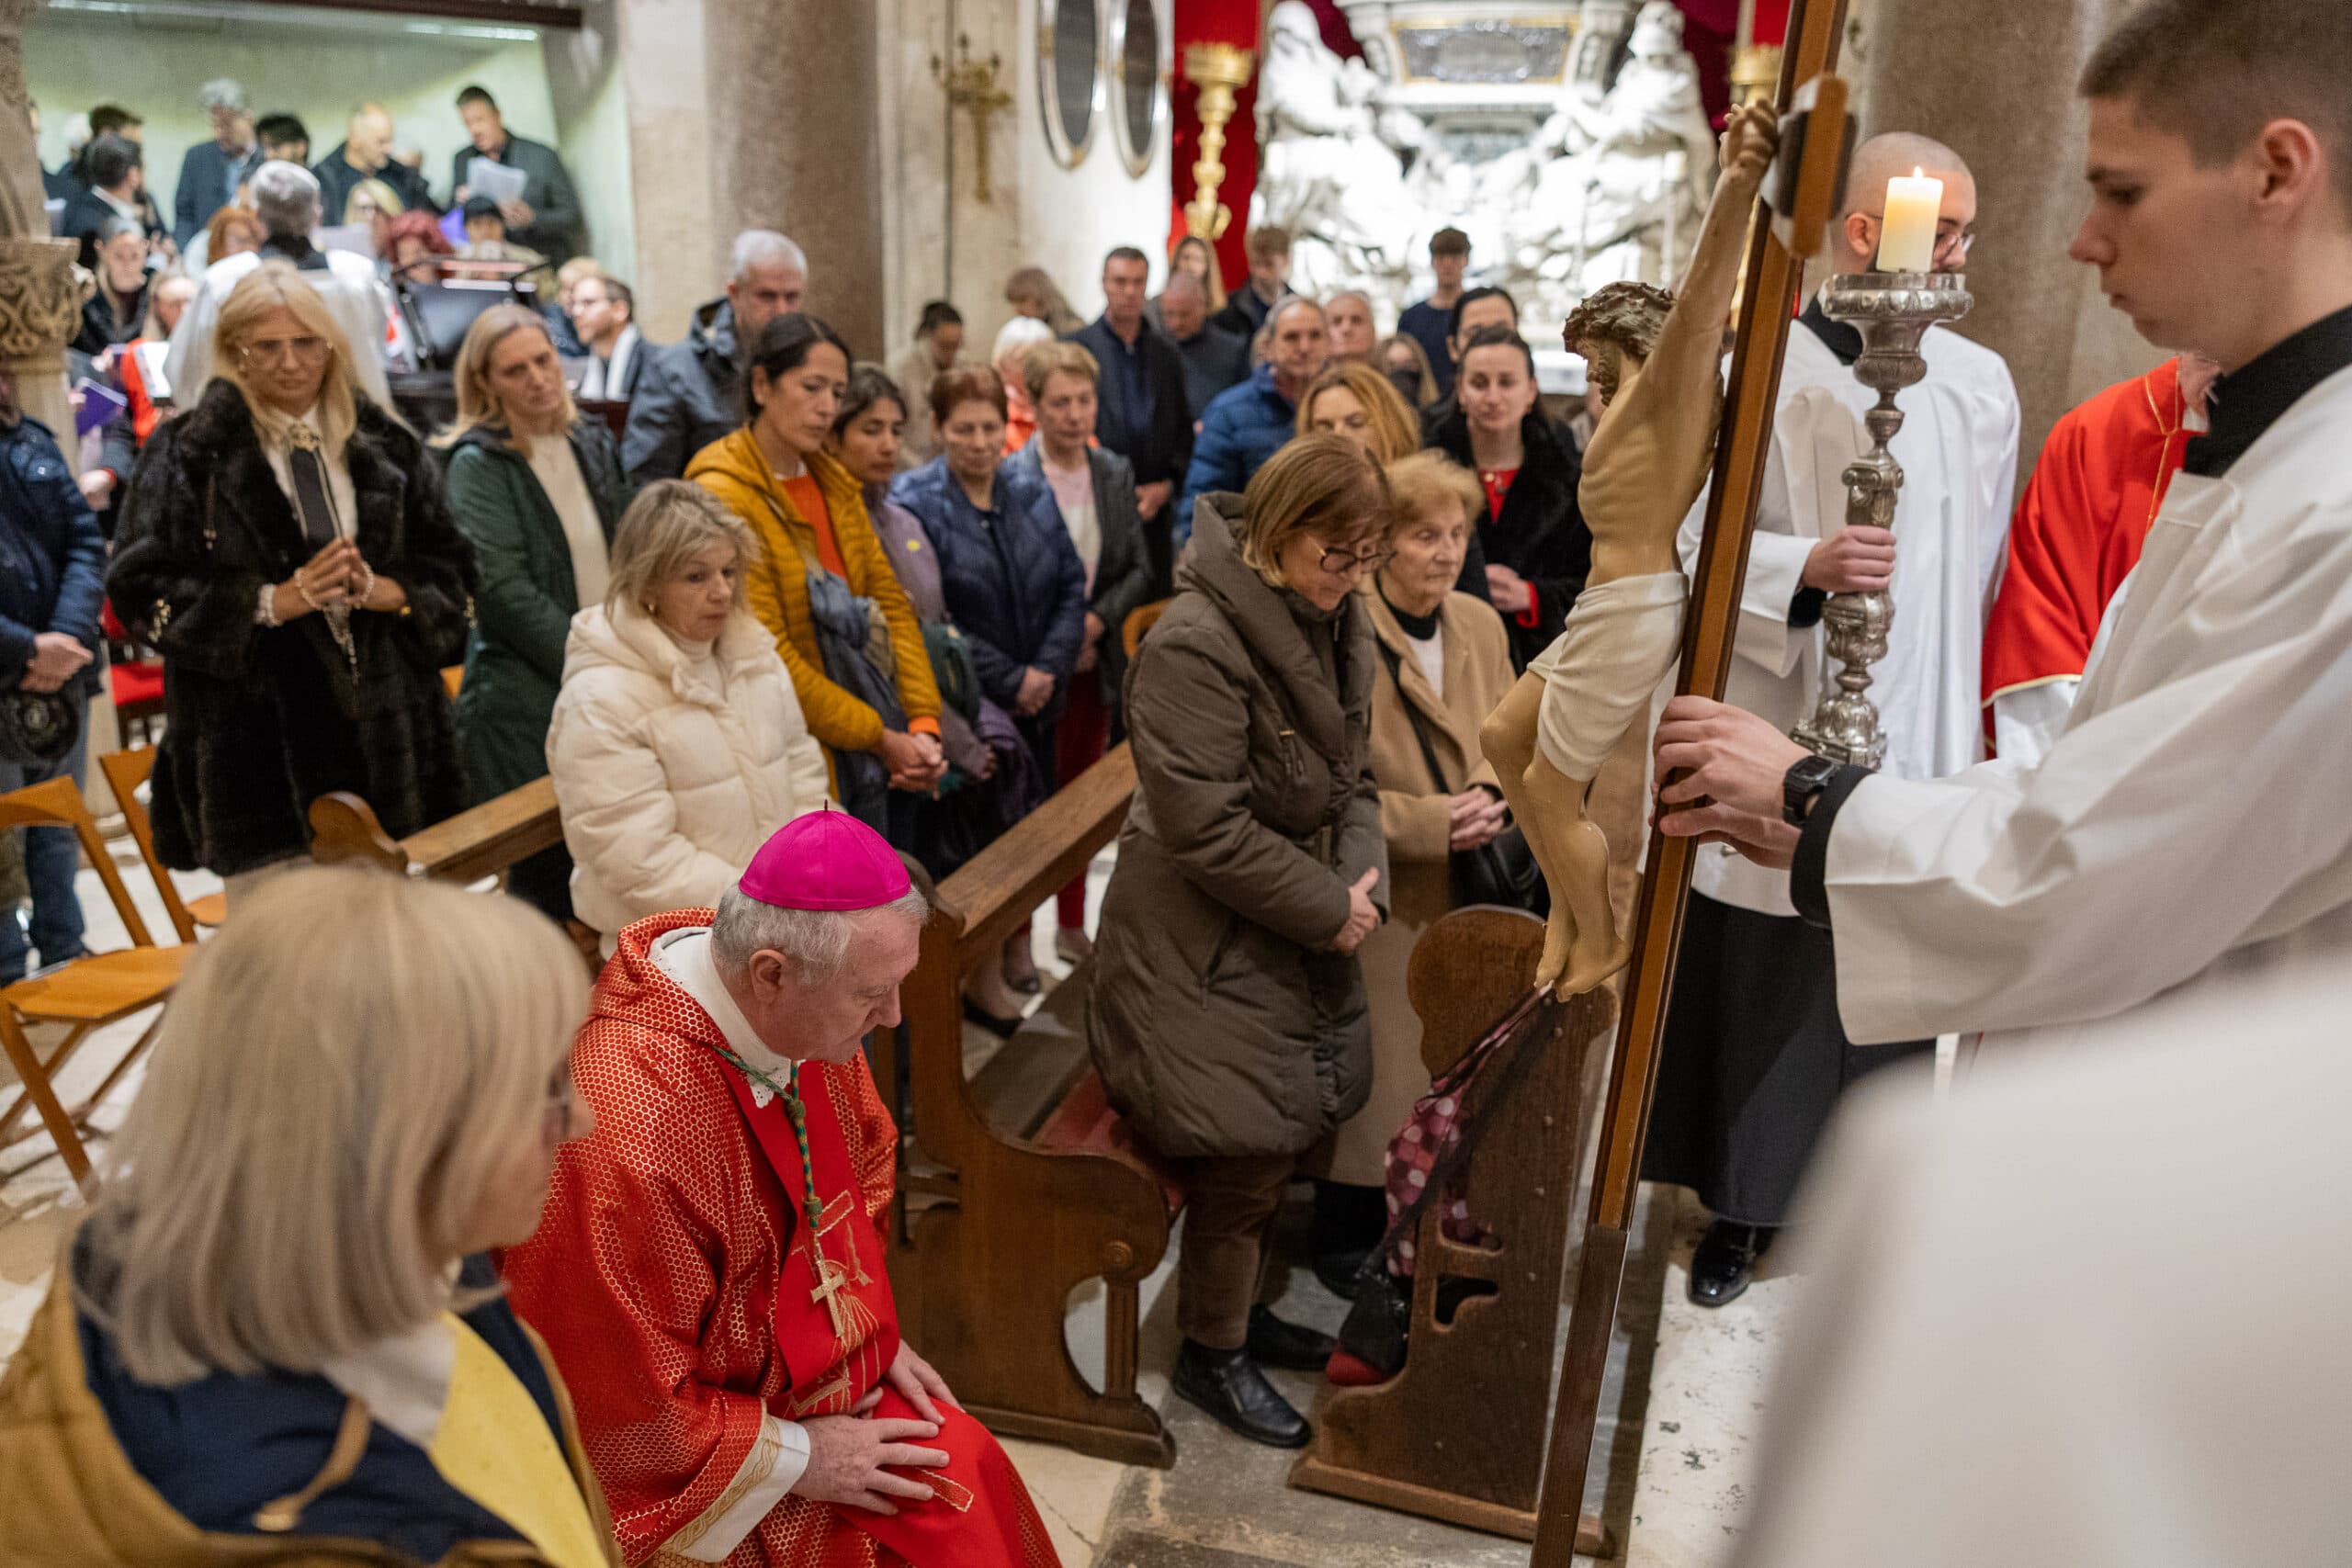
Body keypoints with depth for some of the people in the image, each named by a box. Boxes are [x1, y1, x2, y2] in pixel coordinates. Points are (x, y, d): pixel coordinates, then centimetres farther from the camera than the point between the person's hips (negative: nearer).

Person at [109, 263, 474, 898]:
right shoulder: (189, 452, 0)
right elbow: (140, 589, -5)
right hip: (257, 743, -3)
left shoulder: (383, 445, 10)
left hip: (384, 731, 3)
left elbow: (452, 568, 11)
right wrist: (272, 601, -17)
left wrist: (388, 591, -10)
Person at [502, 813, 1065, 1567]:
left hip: (824, 1368, 6)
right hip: (706, 1472, -6)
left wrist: (870, 1323, 4)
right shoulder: (625, 1141, -34)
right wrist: (796, 1459, -14)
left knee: (970, 1472, -6)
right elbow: (625, 1413, -22)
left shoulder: (799, 1010, -12)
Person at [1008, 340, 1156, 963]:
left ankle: (1072, 925, 29)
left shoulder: (1115, 473, 6)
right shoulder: (1010, 475, -11)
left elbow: (1141, 568, 8)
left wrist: (1097, 619, -8)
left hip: (1096, 661, 5)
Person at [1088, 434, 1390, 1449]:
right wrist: (1327, 911, -18)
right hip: (1199, 946, -8)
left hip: (1298, 935, 8)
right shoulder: (1196, 643, -23)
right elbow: (1205, 828, -25)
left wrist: (1362, 882, -5)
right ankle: (1211, 1354, 23)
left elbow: (1352, 777, 13)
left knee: (1292, 1127, 15)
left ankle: (1236, 1306, 39)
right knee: (1245, 1149, -2)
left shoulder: (1337, 625, 5)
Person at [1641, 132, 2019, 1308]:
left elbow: (1988, 568, 13)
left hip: (1920, 744, 3)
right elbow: (1694, 541, -5)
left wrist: (1981, 723, 11)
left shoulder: (1981, 384, 9)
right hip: (1777, 739, -3)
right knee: (1759, 984, 7)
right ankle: (1743, 1207, 25)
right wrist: (1806, 566, -23)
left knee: (1889, 987, 7)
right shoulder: (1760, 370, -4)